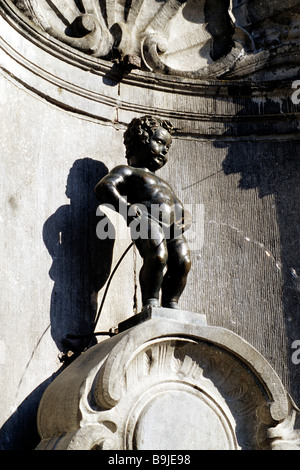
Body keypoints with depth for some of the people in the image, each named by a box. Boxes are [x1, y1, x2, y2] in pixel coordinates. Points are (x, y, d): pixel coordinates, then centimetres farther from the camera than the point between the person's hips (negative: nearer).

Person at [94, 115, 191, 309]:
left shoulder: (164, 184, 43)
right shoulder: (127, 171, 18)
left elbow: (183, 211, 39)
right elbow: (104, 186, 0)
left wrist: (186, 221, 12)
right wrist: (125, 206, -18)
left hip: (173, 229, 7)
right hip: (147, 220, -7)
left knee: (183, 262, -19)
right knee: (158, 256, -31)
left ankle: (170, 305, -16)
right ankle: (150, 304, -24)